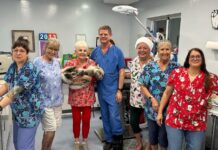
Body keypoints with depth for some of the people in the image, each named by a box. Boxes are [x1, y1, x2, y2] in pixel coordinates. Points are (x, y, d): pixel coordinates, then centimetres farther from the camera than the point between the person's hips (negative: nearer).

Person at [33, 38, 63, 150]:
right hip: (45, 101, -6)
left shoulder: (57, 62, 6)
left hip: (57, 99, 6)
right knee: (50, 129, -3)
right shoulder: (37, 62, -13)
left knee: (53, 128, 16)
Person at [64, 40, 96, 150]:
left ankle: (85, 141, 30)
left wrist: (88, 77, -19)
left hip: (88, 96, 1)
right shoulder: (70, 64, -4)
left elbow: (95, 78, -1)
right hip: (75, 96, -1)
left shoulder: (92, 63, 0)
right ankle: (76, 141, 30)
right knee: (76, 119, 8)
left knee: (86, 119, 9)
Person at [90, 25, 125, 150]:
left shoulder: (117, 51, -6)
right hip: (101, 90, 4)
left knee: (114, 116, -3)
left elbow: (121, 72, -7)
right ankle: (109, 140, 30)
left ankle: (118, 140, 18)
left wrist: (119, 90, -11)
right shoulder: (95, 52, 5)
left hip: (113, 90, -4)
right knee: (105, 116, 14)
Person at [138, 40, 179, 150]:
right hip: (152, 108, 1)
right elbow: (143, 86, -2)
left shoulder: (176, 67, -1)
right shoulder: (150, 67, -1)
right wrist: (152, 98, -14)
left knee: (164, 137, 9)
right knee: (152, 135, 16)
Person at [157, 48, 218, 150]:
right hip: (174, 121, -1)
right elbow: (167, 93, 2)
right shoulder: (177, 73, -3)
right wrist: (160, 112, 3)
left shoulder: (210, 78, -2)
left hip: (197, 124, 1)